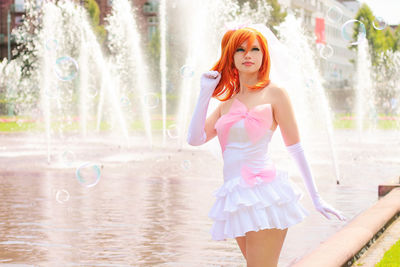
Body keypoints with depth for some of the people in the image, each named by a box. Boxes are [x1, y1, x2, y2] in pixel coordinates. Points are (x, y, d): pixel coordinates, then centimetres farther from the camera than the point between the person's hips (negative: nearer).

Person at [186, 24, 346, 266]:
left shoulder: (274, 93, -1)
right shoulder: (227, 101, 16)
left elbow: (296, 148, 0)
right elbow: (195, 138, 6)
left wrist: (317, 198, 0)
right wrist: (205, 93, 3)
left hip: (264, 193, -6)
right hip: (236, 198, 6)